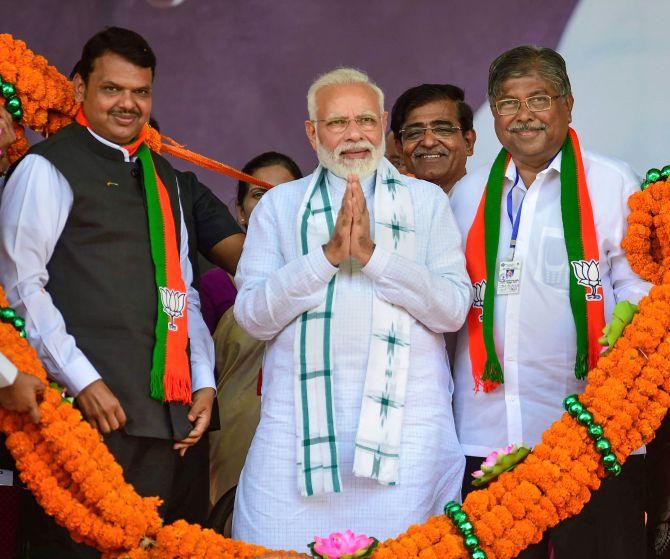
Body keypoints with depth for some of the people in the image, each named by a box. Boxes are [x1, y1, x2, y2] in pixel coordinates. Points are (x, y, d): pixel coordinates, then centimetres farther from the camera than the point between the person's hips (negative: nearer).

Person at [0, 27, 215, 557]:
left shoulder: (163, 176, 21)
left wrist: (204, 382, 12)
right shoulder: (47, 169, -1)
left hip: (168, 411, 7)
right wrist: (82, 380, -16)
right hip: (90, 409, -6)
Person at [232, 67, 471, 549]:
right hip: (299, 424, 0)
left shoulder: (426, 201, 11)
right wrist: (329, 253, -10)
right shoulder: (278, 205, 13)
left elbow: (454, 308, -1)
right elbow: (252, 315, 1)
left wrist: (372, 253, -11)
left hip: (405, 427, 0)